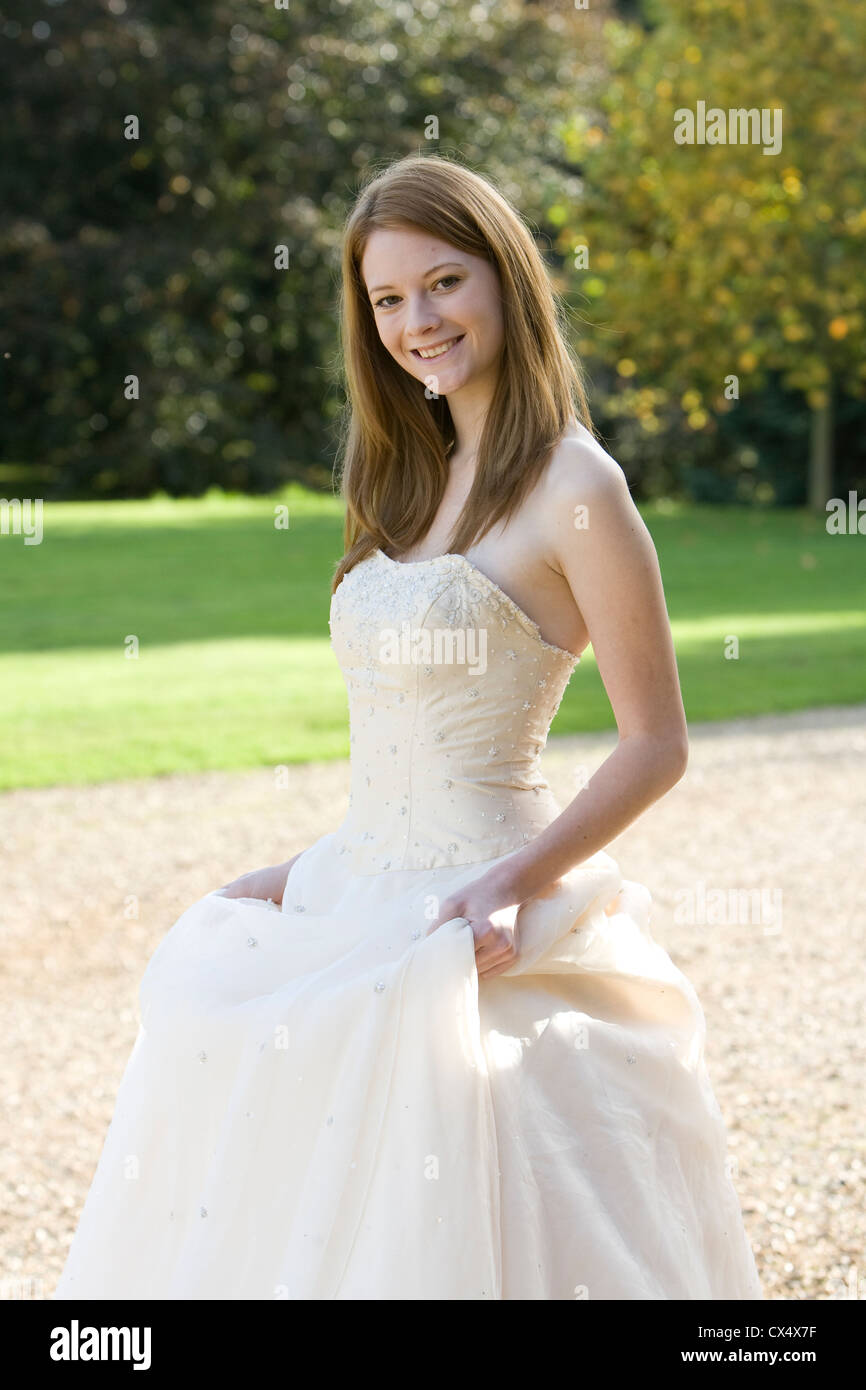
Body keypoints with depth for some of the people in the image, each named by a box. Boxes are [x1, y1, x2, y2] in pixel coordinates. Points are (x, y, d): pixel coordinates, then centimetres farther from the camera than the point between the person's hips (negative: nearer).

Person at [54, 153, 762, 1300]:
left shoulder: (573, 491, -12)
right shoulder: (418, 480, 13)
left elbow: (656, 748, -12)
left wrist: (514, 884, -22)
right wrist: (308, 876, 12)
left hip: (475, 927, -8)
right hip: (367, 901, 8)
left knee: (451, 1232, -9)